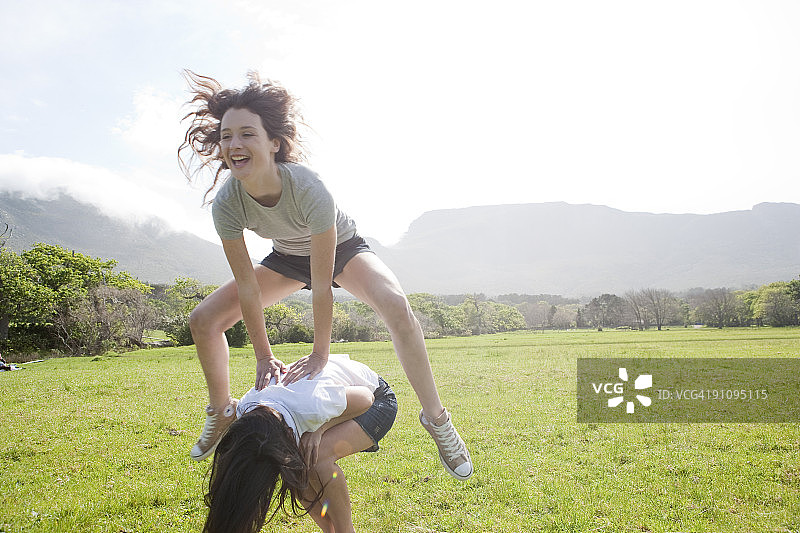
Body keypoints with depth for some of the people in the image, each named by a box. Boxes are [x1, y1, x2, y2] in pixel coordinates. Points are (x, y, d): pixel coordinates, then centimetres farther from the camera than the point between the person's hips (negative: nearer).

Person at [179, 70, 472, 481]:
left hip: (342, 248, -4)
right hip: (288, 258, 4)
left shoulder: (308, 189, -40)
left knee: (395, 306, -33)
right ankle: (222, 413, 19)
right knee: (203, 320, -7)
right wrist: (264, 357, -16)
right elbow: (246, 285, -20)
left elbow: (321, 284, -33)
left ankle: (437, 419, -15)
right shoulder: (227, 203, -28)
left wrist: (319, 353, -26)